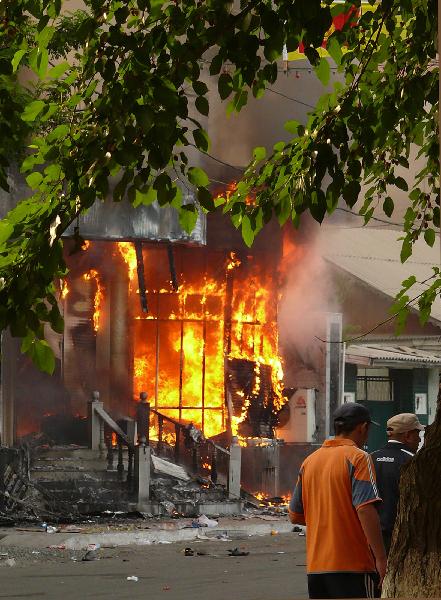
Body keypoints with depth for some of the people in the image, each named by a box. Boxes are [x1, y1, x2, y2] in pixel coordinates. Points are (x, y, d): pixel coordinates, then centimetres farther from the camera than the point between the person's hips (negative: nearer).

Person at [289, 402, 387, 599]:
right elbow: (365, 510, -19)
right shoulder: (358, 458, -8)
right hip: (352, 565, -7)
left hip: (315, 566, 7)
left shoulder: (310, 460, 13)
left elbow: (295, 516, 16)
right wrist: (380, 558, -18)